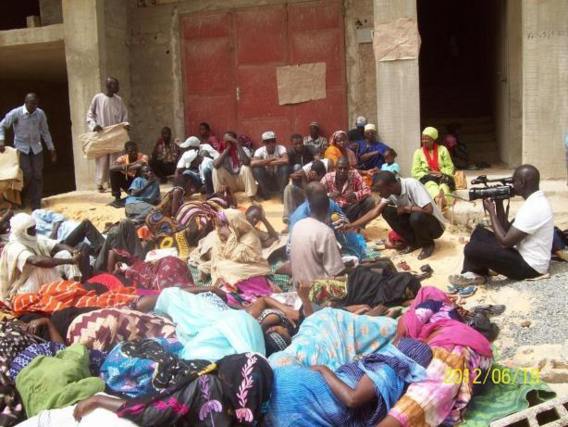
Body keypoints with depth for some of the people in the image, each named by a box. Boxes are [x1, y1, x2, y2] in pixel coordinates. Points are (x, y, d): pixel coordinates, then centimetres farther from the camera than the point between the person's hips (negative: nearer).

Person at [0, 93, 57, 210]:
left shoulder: (40, 113, -6)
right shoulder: (16, 113, -14)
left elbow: (45, 132, 5)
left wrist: (51, 149, 6)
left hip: (36, 148, 3)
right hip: (22, 148, -3)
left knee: (38, 176, 1)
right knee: (27, 175, -13)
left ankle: (36, 207, 9)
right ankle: (24, 200, 11)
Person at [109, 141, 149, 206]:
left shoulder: (143, 157, -16)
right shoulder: (122, 158, -11)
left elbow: (142, 164, -41)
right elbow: (112, 167, -30)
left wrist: (127, 166, -35)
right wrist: (123, 167, -46)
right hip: (128, 183, 3)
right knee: (113, 171, -18)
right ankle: (117, 198, -11)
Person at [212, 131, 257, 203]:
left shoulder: (243, 149, -10)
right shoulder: (223, 152, -4)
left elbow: (246, 162, -34)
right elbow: (215, 164, -25)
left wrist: (238, 145, -32)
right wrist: (226, 150, -22)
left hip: (242, 181, -2)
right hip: (230, 183, 2)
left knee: (245, 168, -32)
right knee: (216, 169, -20)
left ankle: (252, 199, -32)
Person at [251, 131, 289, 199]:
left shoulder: (281, 148, -16)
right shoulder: (260, 151, -13)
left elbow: (285, 161, -37)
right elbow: (253, 163, -31)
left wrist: (266, 163, -28)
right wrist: (271, 159, -28)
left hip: (279, 177, -1)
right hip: (266, 178, 1)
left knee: (284, 167, -29)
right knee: (256, 169, -25)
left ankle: (282, 193, -14)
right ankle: (265, 193, -9)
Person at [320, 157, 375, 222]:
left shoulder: (354, 174, -7)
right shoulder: (328, 177, -9)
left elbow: (367, 190, -8)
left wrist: (355, 195, -29)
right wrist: (329, 195, -33)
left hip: (351, 208, 1)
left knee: (370, 201, -20)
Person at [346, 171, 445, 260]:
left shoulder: (412, 185, -30)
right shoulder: (390, 192, -9)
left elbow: (428, 209, -37)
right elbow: (375, 211, -8)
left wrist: (404, 208, -24)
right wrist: (352, 225, -15)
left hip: (435, 225, -6)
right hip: (416, 222, 6)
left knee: (417, 217, -38)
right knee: (386, 211, -11)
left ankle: (428, 244, -7)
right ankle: (413, 242, 1)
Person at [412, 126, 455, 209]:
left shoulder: (442, 149, 11)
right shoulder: (418, 152, 10)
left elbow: (450, 167, 8)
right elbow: (415, 172, 4)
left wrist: (442, 173, -12)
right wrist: (428, 174, -13)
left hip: (442, 177, 1)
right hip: (426, 179, -1)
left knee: (444, 181, -37)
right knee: (430, 181, -38)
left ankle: (443, 199, -72)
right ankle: (438, 199, -73)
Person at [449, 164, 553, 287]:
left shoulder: (534, 208, -26)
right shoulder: (535, 201, 8)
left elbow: (505, 242, -24)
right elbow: (508, 231, 11)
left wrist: (491, 211, -13)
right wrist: (499, 205, 2)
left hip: (529, 266, -11)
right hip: (523, 253, 11)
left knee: (472, 249, -22)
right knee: (479, 233, 15)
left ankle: (475, 274, 10)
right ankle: (473, 274, 2)